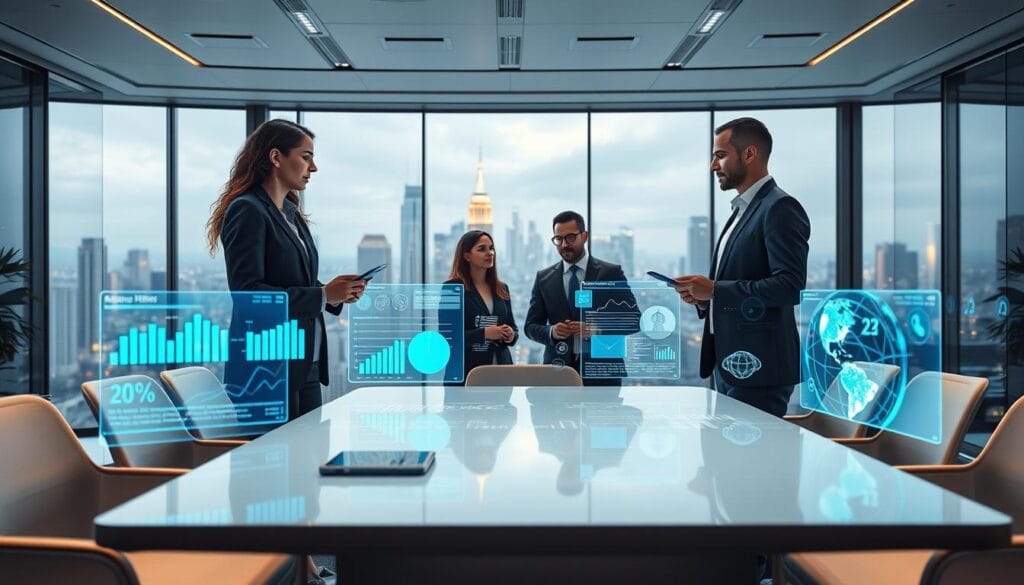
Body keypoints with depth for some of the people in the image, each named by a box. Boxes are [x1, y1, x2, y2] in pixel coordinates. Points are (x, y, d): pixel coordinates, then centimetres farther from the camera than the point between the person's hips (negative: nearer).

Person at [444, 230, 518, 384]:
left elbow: (514, 328, 18)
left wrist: (510, 335, -5)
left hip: (500, 367, 4)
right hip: (466, 371, -4)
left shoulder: (502, 289, 13)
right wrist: (484, 333, -18)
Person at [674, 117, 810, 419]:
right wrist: (702, 296, 4)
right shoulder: (742, 210, 18)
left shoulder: (780, 208, -11)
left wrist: (715, 289, -19)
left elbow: (791, 286, -21)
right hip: (728, 363, 9)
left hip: (757, 368, -9)